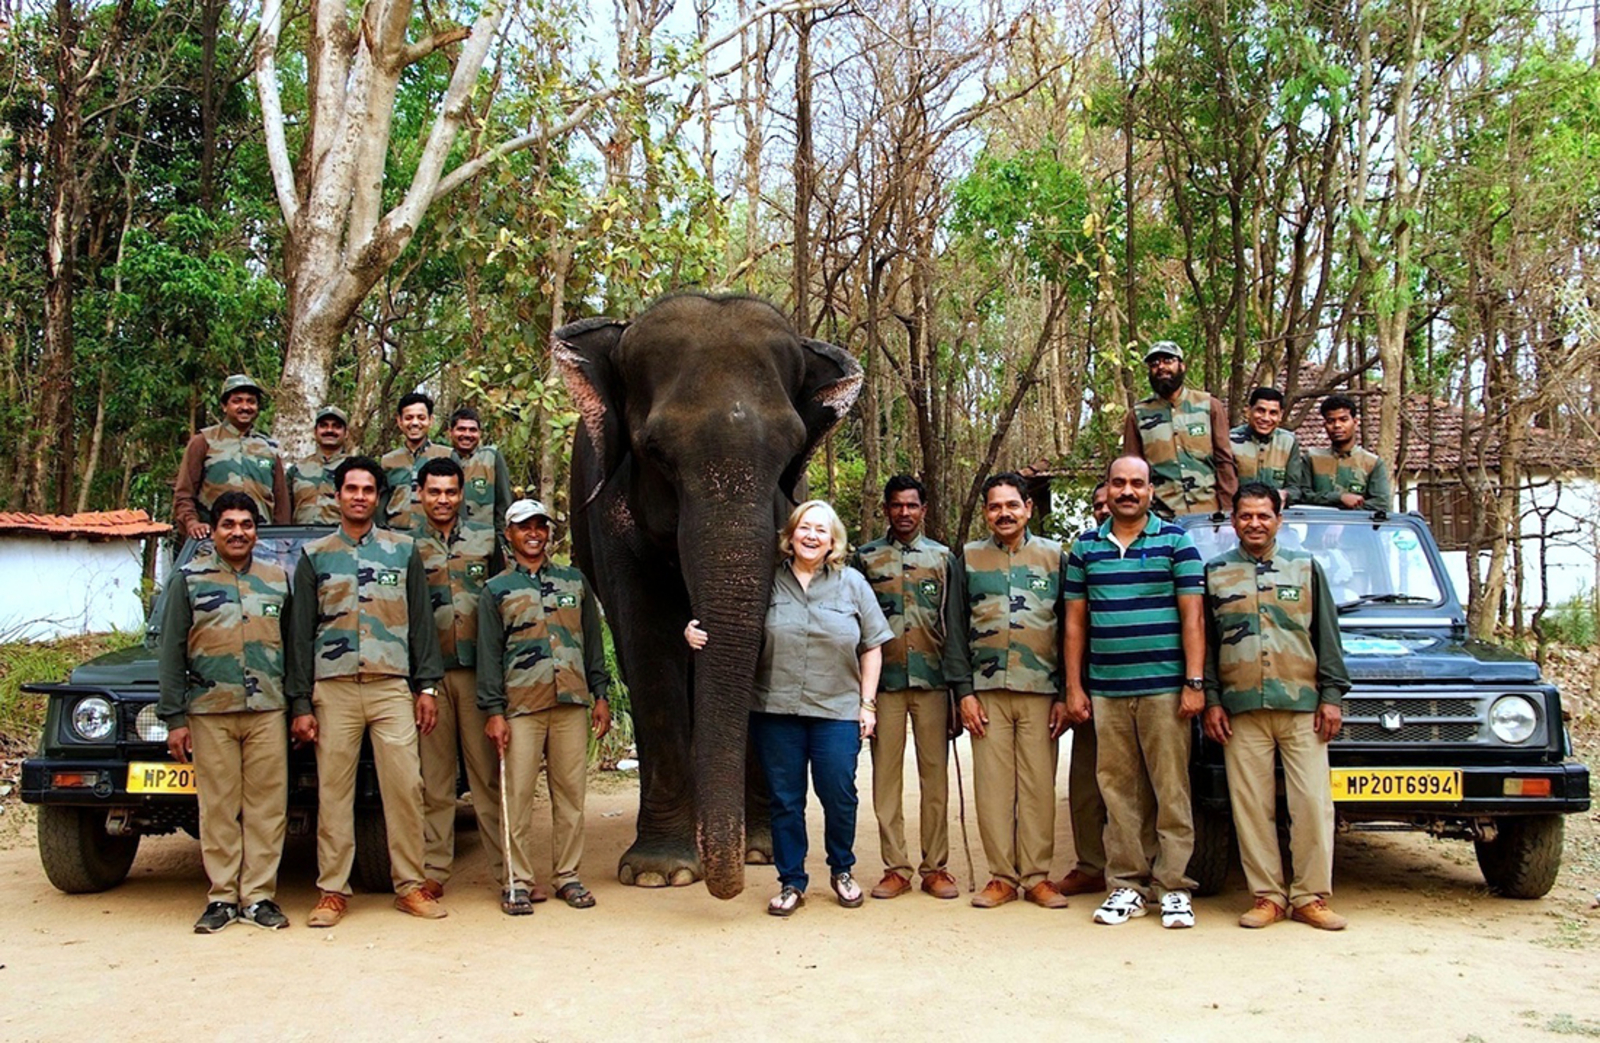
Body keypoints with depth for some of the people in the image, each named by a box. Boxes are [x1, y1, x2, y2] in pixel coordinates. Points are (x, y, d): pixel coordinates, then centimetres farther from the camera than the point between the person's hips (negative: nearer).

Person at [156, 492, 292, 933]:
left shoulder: (278, 580, 12)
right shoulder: (190, 579, 7)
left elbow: (294, 648, 15)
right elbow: (172, 653, 4)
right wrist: (174, 718, -2)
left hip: (268, 710, 1)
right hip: (209, 711, -1)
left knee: (267, 805, 1)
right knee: (218, 807, 1)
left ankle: (260, 896, 8)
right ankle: (222, 897, 10)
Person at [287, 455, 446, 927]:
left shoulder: (404, 550, 12)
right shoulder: (314, 555, 11)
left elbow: (421, 621, 11)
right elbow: (300, 634, 9)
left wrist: (426, 686, 3)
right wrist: (301, 703, 2)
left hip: (392, 687, 0)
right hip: (334, 689, 0)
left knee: (405, 786, -4)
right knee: (333, 791, 1)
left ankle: (409, 884, 4)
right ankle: (333, 890, 8)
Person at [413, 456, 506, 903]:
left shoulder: (486, 540, 13)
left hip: (478, 667, 0)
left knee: (489, 769, 2)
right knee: (433, 775, 3)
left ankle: (506, 865, 5)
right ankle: (434, 870, 9)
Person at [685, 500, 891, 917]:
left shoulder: (852, 584, 6)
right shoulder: (767, 582, 4)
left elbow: (872, 647, 8)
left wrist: (867, 703, 2)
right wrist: (695, 633, -11)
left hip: (837, 711, 0)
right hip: (776, 711, 0)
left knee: (839, 796, 1)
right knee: (785, 800, 6)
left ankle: (841, 872, 25)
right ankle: (791, 883, 19)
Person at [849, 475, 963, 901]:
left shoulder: (943, 557, 10)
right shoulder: (866, 558, 9)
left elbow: (955, 625, 9)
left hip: (932, 680, 0)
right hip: (884, 681, 0)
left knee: (935, 774, 2)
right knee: (886, 775, 1)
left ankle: (935, 867, 9)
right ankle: (895, 868, 8)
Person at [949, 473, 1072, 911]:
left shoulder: (1053, 556, 9)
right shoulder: (970, 558, 10)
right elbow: (958, 629, 8)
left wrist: (1065, 694, 1)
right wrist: (964, 691, -1)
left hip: (1041, 692, 0)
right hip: (987, 690, 1)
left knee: (1039, 785, 0)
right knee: (992, 785, 0)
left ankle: (1037, 876, 9)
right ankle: (1001, 877, 8)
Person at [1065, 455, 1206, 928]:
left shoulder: (1176, 542, 3)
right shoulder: (1085, 548, 11)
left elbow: (1192, 617, 0)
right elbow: (1075, 621, 13)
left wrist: (1195, 683, -6)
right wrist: (1073, 688, 7)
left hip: (1164, 688, -3)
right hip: (1105, 691, 3)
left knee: (1172, 791, -1)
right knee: (1117, 791, 5)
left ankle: (1174, 886, 6)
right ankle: (1127, 884, 13)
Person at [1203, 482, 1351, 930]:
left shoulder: (1305, 568, 12)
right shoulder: (1216, 572, 11)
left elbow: (1327, 637, 10)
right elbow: (1204, 642, 9)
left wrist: (1332, 695, 2)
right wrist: (1210, 700, 1)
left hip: (1302, 707, 0)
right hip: (1242, 709, 0)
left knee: (1312, 803, -4)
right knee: (1251, 806, 0)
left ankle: (1310, 897, 5)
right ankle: (1267, 896, 8)